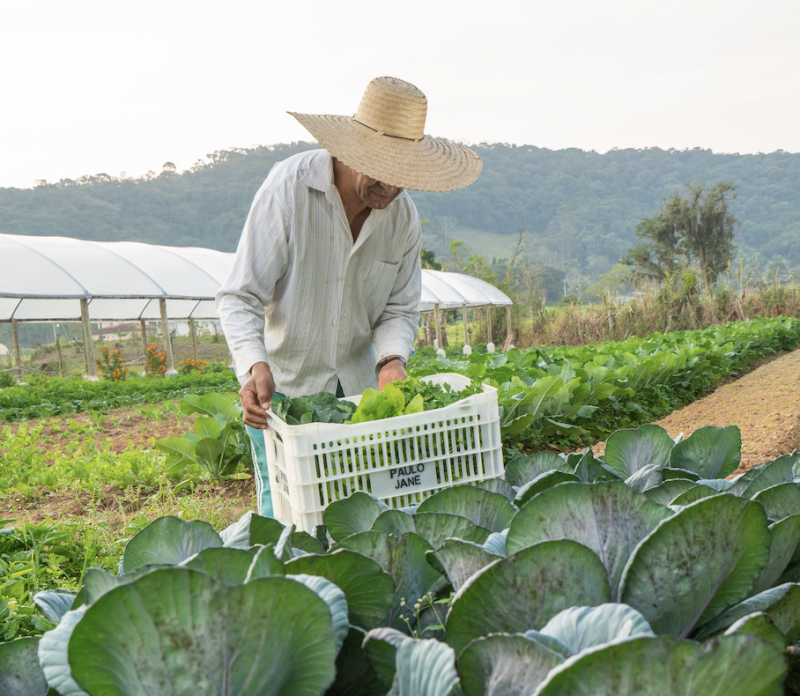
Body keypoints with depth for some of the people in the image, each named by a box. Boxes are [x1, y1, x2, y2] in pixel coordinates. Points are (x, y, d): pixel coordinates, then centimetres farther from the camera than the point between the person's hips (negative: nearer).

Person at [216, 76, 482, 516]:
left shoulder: (402, 214, -5)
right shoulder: (289, 188, -18)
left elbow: (400, 309, 2)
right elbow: (239, 298, -18)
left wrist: (391, 360, -19)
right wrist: (255, 366, -35)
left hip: (361, 385, 4)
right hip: (283, 384, -3)